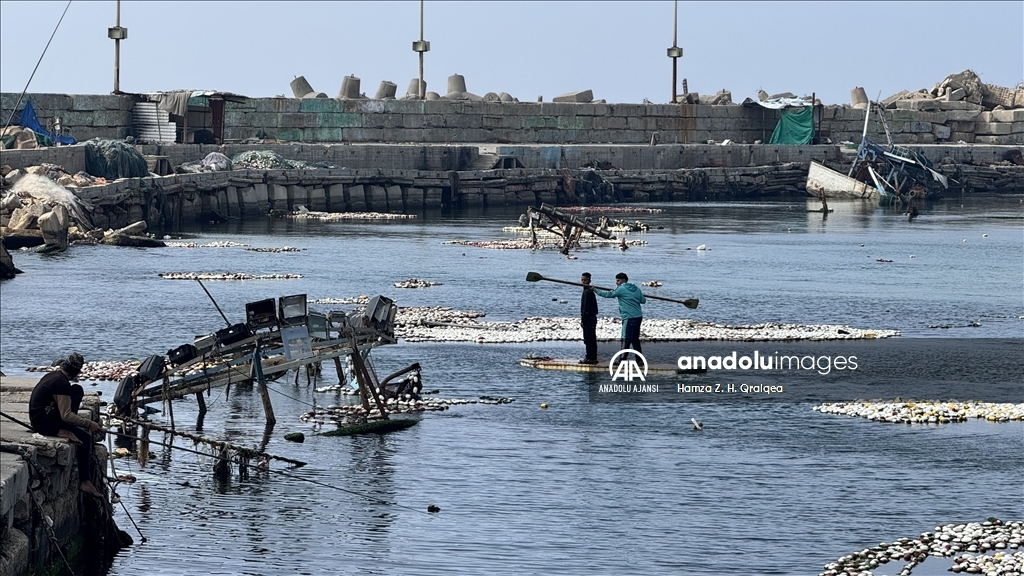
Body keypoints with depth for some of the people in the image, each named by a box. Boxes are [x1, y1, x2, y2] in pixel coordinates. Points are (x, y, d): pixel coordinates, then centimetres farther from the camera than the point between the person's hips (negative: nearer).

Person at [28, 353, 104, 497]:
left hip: (39, 419, 9)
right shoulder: (62, 383, -18)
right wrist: (89, 424, -14)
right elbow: (66, 416, -20)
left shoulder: (53, 376, 10)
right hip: (45, 424, -9)